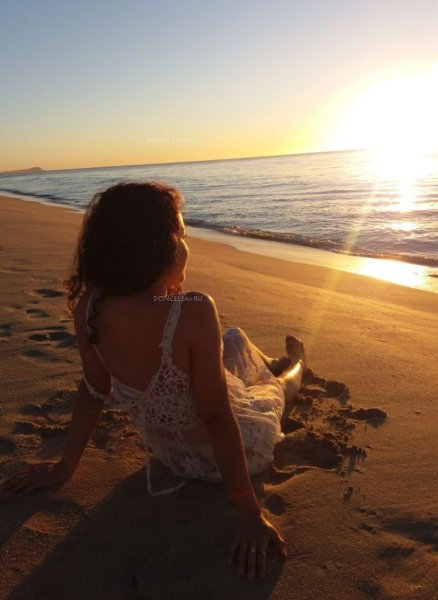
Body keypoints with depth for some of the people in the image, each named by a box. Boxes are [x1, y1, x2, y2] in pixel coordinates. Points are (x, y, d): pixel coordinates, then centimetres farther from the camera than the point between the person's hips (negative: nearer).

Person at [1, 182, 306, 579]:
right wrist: (250, 513, -18)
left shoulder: (89, 308, -19)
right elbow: (217, 418, -31)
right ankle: (295, 365, 67)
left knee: (237, 339, 29)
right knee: (277, 383, 30)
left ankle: (274, 366, 62)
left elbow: (95, 391, -8)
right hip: (241, 447, -5)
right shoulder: (194, 312, -37)